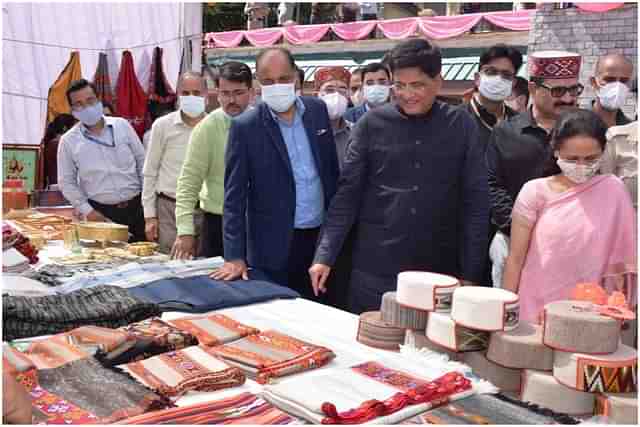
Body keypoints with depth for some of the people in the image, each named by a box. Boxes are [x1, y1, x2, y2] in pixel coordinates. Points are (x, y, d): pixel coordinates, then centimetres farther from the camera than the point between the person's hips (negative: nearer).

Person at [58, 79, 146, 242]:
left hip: (135, 207, 1)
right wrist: (87, 211, -5)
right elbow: (67, 183, 4)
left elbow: (142, 162, 8)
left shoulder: (122, 125, 3)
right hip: (100, 213, -1)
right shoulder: (68, 141, 1)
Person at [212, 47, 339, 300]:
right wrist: (234, 256, -14)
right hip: (274, 246, -4)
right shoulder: (245, 127, -9)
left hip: (322, 237, 4)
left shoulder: (317, 110, 3)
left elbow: (331, 169, 11)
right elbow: (234, 196, -10)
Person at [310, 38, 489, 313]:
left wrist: (470, 274, -2)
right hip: (374, 271, 0)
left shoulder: (461, 127, 0)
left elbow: (475, 203, 1)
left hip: (439, 273, 0)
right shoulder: (372, 125, -1)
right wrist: (324, 256, -8)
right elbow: (347, 194, 0)